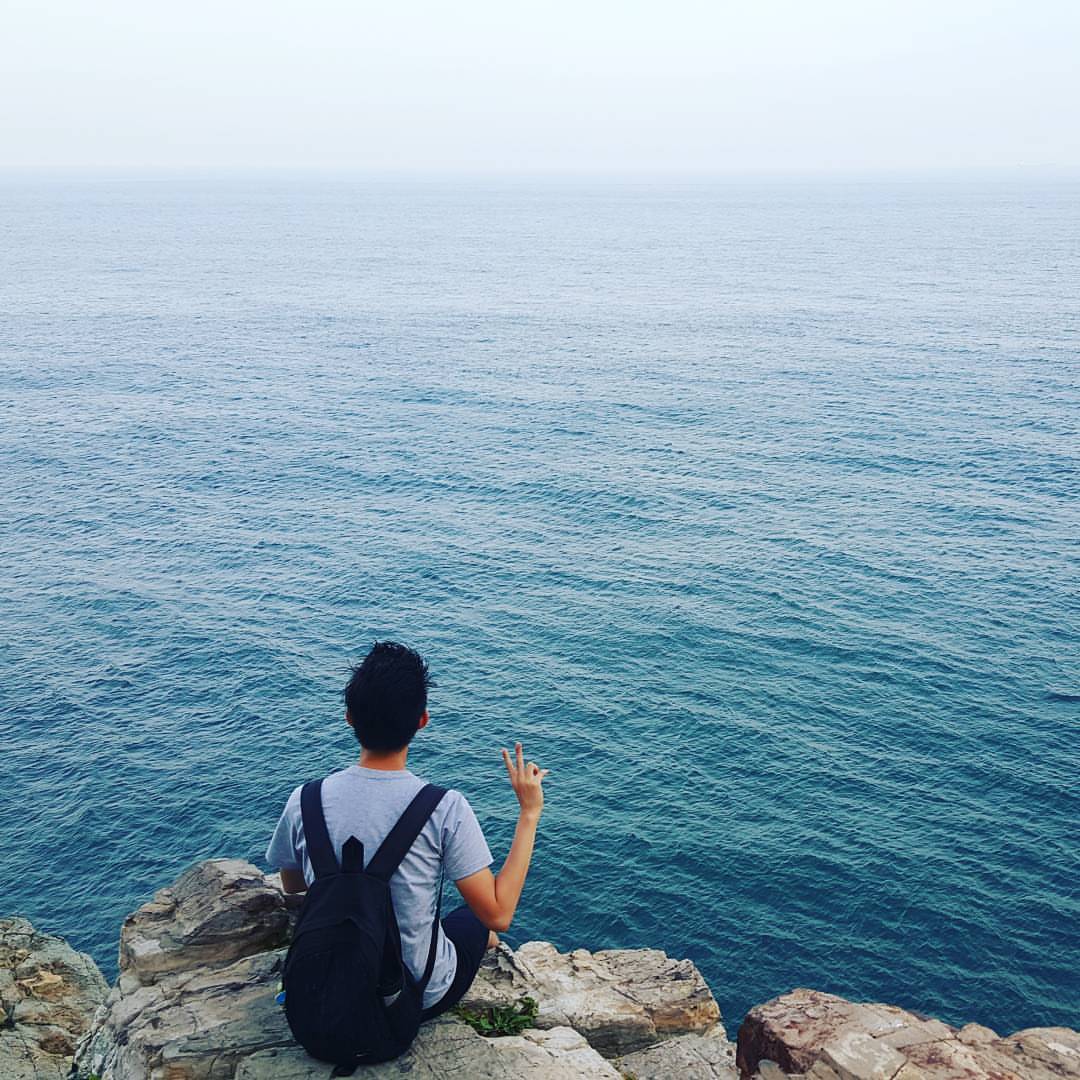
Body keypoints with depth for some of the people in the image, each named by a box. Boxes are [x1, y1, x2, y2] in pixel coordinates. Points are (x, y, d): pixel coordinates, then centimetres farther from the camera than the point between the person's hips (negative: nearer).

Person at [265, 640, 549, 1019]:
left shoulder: (304, 801, -16)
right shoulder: (446, 809, -26)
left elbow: (292, 887, 3)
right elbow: (498, 915, -20)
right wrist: (529, 813, -14)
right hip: (422, 998, -3)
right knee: (477, 917, 30)